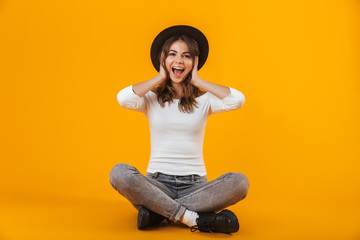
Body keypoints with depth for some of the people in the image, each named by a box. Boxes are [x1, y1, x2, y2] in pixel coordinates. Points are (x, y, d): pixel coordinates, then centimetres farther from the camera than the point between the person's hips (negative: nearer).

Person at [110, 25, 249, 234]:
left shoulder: (204, 99, 5)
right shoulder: (151, 98, 6)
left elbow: (238, 100, -14)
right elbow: (123, 98, -16)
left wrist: (198, 81, -4)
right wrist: (160, 78, -3)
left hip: (195, 185, 1)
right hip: (157, 183, 0)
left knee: (239, 182, -26)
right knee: (120, 173, -29)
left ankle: (157, 210, -21)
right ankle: (196, 220, -27)